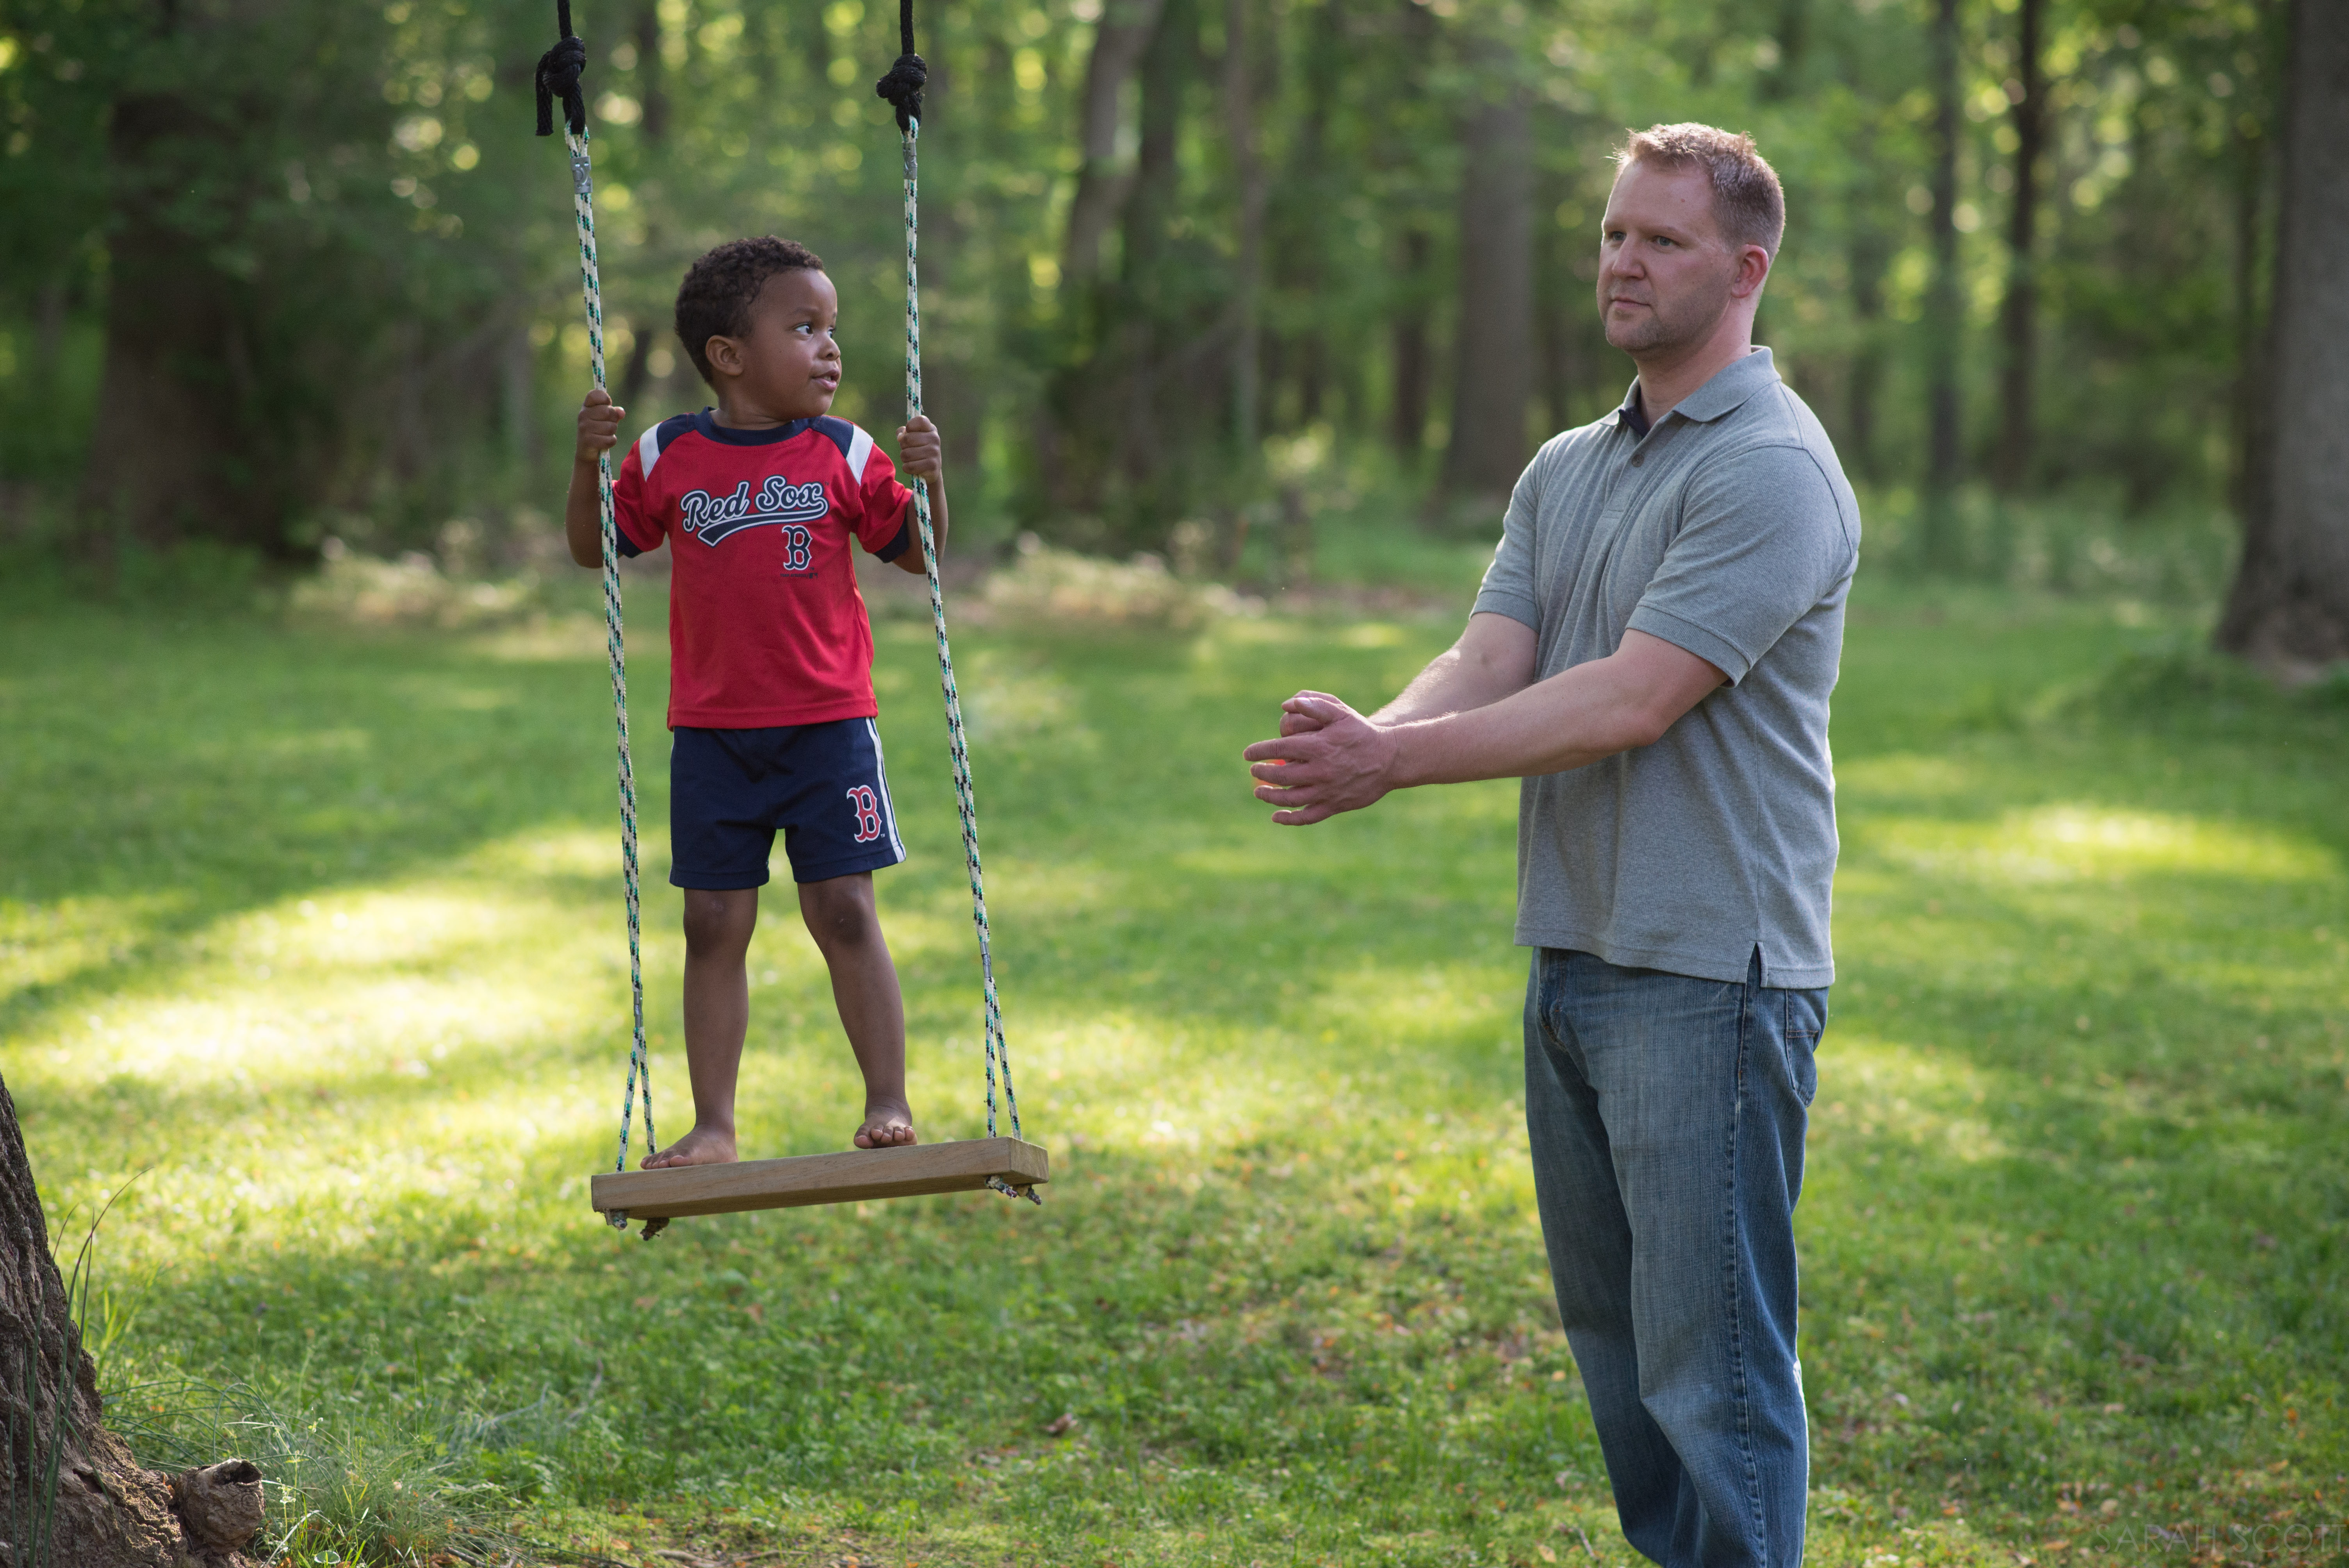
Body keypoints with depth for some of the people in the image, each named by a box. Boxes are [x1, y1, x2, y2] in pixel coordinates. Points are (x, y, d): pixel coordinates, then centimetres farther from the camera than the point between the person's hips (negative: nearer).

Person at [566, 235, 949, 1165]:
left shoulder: (844, 456, 0)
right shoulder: (667, 457, 1)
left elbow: (918, 555, 6)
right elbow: (595, 550, 10)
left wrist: (928, 478, -11)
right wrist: (588, 463, -5)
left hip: (828, 726, -1)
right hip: (712, 735, 1)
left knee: (843, 911, -3)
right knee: (714, 924, 4)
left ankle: (888, 1099, 6)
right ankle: (713, 1124, 11)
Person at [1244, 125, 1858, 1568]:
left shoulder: (1771, 472, -13)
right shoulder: (1565, 471, 15)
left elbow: (1633, 701, -20)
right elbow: (1491, 663, 3)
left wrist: (1397, 763, -21)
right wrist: (1363, 742, -18)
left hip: (1710, 976, -9)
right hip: (1573, 958, 9)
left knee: (1714, 1364, -6)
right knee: (1613, 1338, 16)